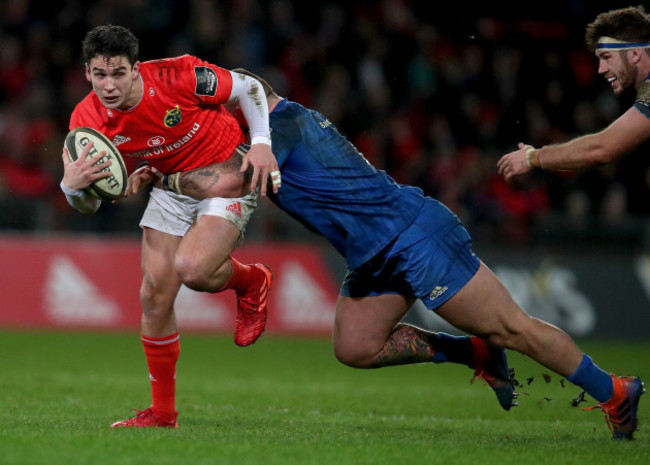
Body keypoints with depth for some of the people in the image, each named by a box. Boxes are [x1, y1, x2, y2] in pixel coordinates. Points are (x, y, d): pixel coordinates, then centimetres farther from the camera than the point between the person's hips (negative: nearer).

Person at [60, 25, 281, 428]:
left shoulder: (178, 77, -28)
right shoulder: (87, 121, -16)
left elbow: (249, 87, -10)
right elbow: (91, 205, -6)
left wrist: (262, 142, -22)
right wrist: (72, 186, -29)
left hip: (228, 173, -5)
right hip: (173, 186, 5)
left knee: (191, 269, -27)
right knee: (154, 294, -1)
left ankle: (251, 281, 10)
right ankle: (163, 412, 13)